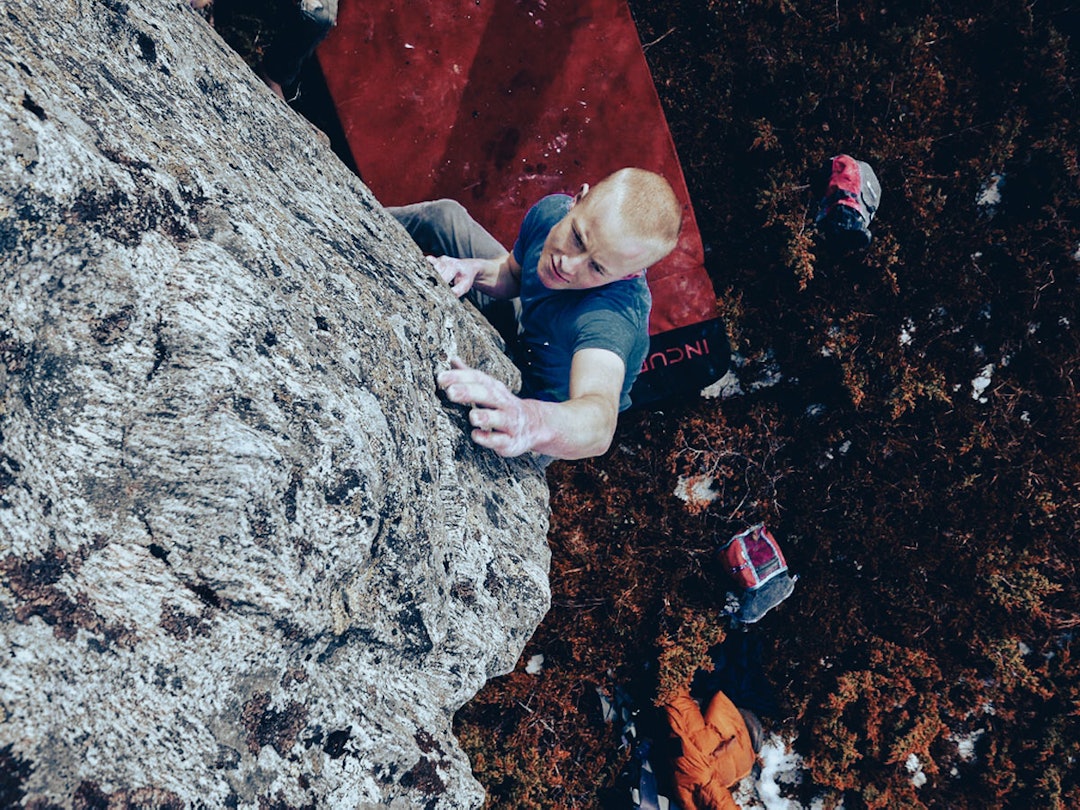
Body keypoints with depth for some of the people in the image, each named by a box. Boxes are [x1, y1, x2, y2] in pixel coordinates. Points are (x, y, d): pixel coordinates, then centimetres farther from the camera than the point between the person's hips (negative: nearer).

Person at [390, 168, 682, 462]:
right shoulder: (552, 211, -26)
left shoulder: (611, 318, -48)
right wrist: (476, 270, -27)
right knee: (444, 215, 5)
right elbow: (512, 274, -3)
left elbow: (599, 425, -66)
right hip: (519, 324, 5)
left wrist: (531, 423, -89)